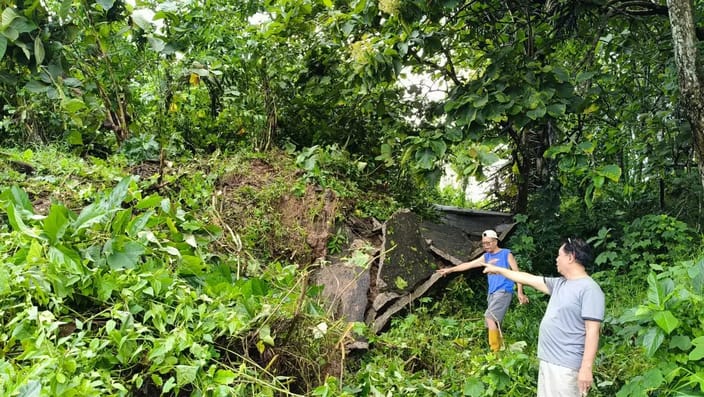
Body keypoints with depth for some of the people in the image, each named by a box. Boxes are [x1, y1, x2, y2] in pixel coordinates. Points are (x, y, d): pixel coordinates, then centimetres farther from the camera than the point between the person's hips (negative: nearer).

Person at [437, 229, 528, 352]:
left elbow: (517, 272, -3)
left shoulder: (506, 254, 0)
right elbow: (468, 265, 18)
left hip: (504, 291, -7)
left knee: (489, 317, -21)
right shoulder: (486, 257, 16)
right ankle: (501, 349, 10)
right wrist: (450, 269, 15)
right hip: (492, 293, 7)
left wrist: (520, 293, -10)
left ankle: (495, 350, -19)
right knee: (494, 322, 3)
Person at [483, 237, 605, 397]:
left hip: (565, 365, -9)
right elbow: (529, 279, 25)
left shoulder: (589, 289, -14)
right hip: (547, 360, 9)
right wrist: (498, 270, 32)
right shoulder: (559, 284, 13)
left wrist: (586, 367, -23)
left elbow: (592, 331, -18)